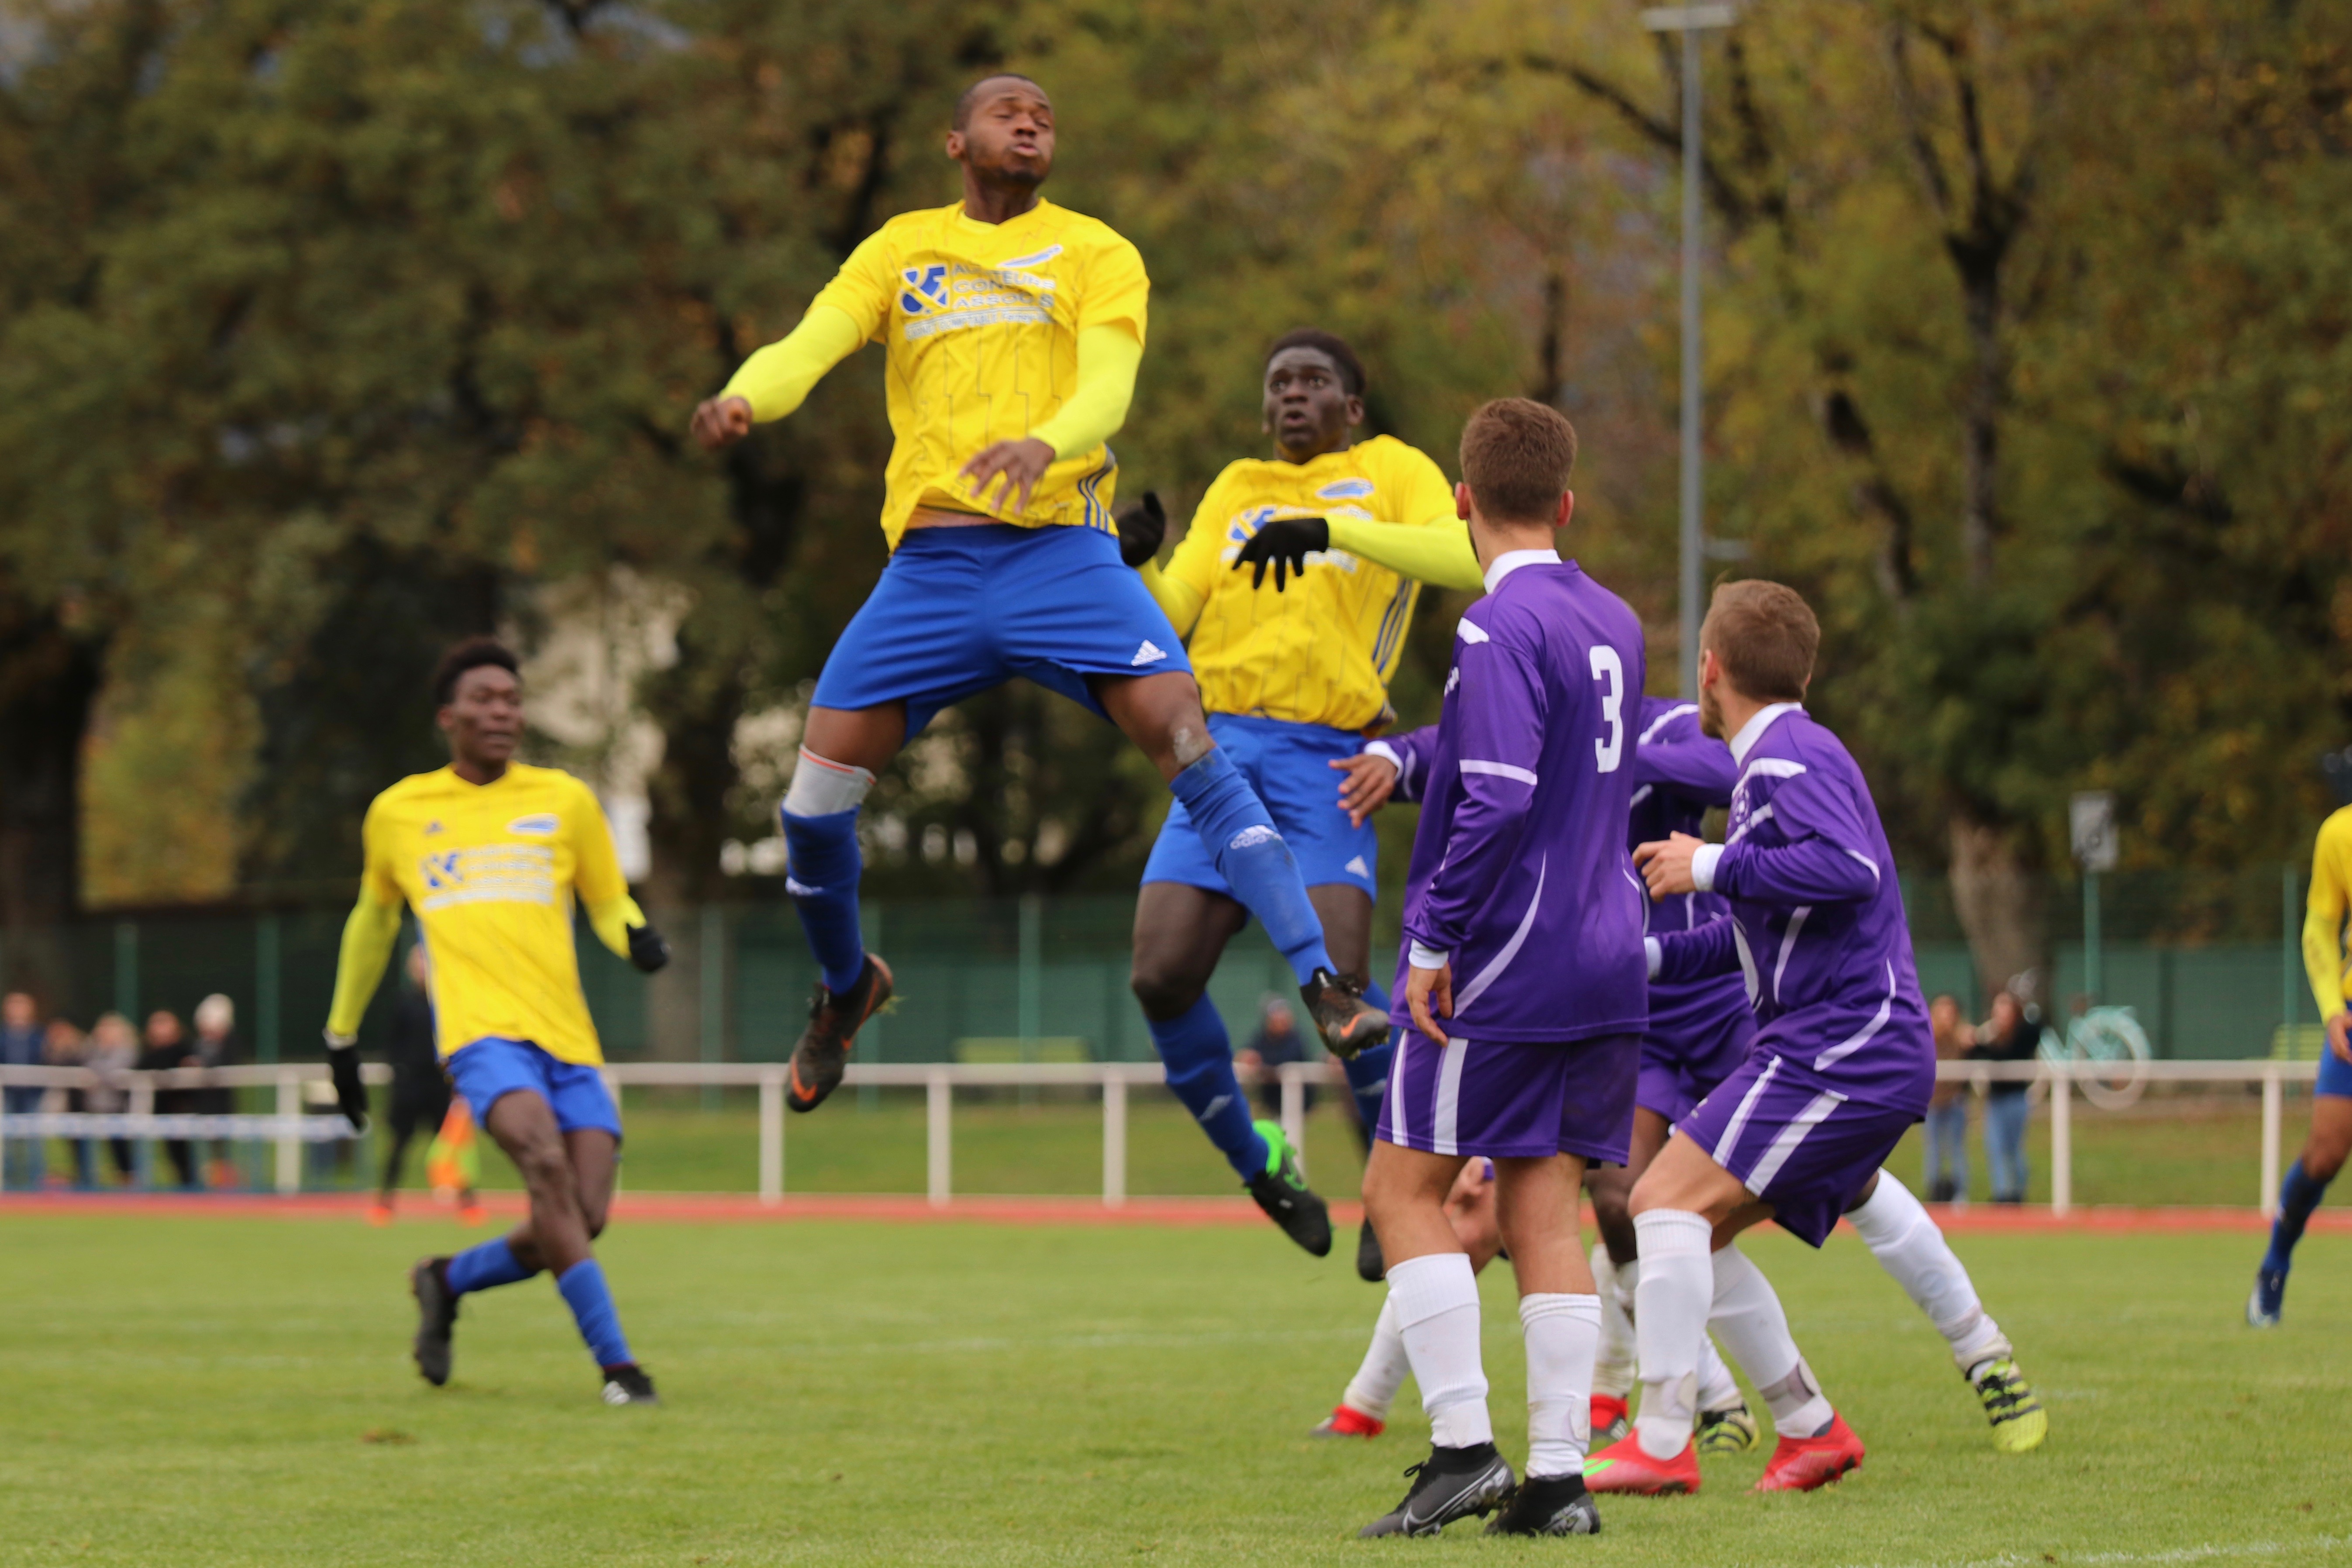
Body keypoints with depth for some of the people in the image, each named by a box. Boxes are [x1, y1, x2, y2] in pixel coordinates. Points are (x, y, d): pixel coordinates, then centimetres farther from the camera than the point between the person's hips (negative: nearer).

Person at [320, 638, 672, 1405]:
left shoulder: (563, 800, 13)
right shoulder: (397, 814, 14)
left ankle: (447, 1282, 20)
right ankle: (616, 1364, -28)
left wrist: (637, 939, -5)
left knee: (579, 1222, -10)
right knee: (546, 1162, -29)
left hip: (569, 1039, 3)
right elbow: (372, 923, 29)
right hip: (481, 1027, -3)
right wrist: (342, 1034, 33)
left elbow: (608, 904, 20)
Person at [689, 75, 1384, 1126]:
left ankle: (1320, 984, -22)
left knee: (1189, 743, -21)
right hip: (929, 562, 2)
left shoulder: (1094, 253, 9)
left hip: (1062, 551, -2)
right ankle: (846, 985, 26)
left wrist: (1044, 443, -31)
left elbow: (1108, 387, -7)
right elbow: (811, 343, 2)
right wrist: (740, 399, -23)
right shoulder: (901, 250, 16)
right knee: (814, 796, -4)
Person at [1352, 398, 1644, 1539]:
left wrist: (1436, 942, -17)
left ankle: (1462, 1446, -6)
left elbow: (1497, 800, -23)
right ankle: (1558, 1474, 2)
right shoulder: (1612, 621, 13)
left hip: (1505, 969, -8)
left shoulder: (1502, 626, -14)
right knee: (1544, 1209, 7)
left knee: (1404, 1188, 1)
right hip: (1608, 968, 8)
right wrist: (1412, 757, 37)